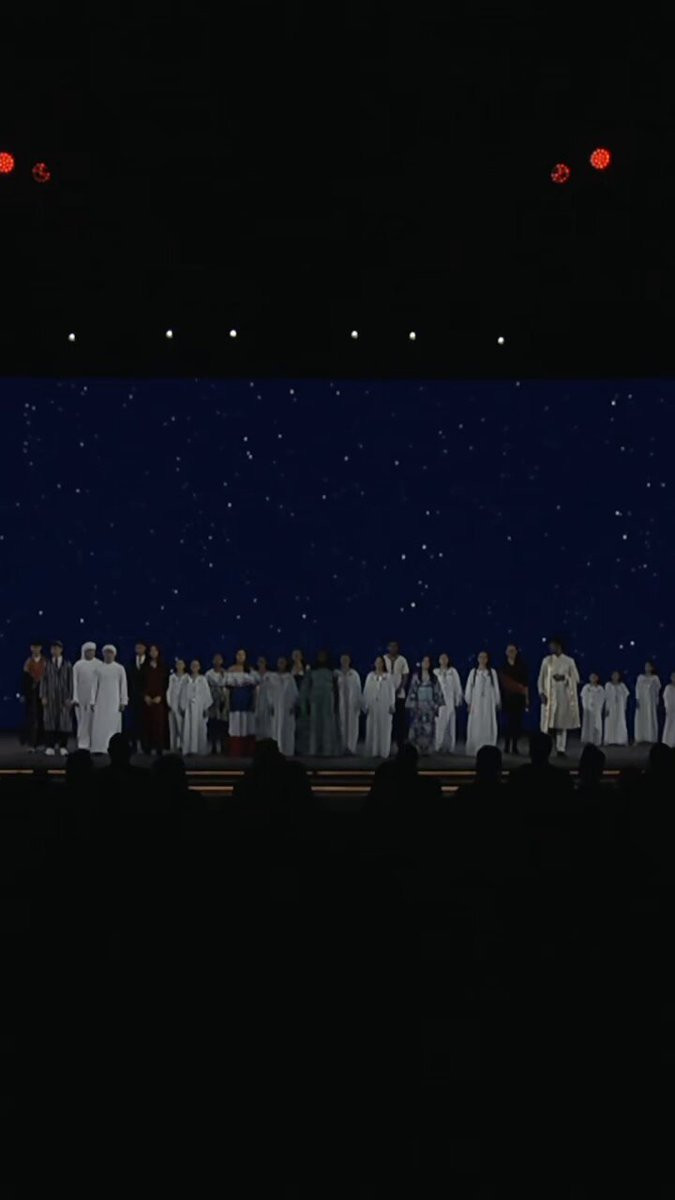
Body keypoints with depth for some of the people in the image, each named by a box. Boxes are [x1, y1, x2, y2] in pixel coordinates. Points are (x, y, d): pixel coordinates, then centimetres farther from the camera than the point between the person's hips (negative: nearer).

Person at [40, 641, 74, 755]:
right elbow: (43, 680, 2)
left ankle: (63, 746, 3)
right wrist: (43, 696, -6)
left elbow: (70, 681, 2)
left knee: (64, 721, -1)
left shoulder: (67, 665, 4)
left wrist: (70, 698, -5)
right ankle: (50, 746, 1)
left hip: (63, 696, 0)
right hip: (50, 696, 0)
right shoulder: (47, 665, 5)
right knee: (50, 720, -1)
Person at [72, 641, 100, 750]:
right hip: (81, 697, 0)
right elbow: (75, 683, 0)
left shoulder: (99, 665, 2)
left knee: (94, 720, -5)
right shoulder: (78, 665, 3)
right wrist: (75, 698, -8)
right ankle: (83, 745, 3)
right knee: (83, 720, 0)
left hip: (95, 697, 0)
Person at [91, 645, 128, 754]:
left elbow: (123, 686, 2)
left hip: (114, 701, -1)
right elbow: (94, 685, 5)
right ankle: (99, 748, -4)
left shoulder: (119, 668, 2)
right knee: (100, 724, -4)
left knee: (113, 724, -3)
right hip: (101, 700, 1)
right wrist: (92, 701, 1)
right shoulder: (98, 668, 4)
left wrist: (123, 702, -4)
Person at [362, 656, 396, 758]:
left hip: (385, 706, -1)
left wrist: (392, 705, -5)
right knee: (372, 729, 0)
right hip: (372, 706, 2)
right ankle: (373, 751, 3)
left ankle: (384, 751, 2)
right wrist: (365, 705, 2)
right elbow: (366, 691, 7)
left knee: (384, 729, -1)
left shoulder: (389, 676, 3)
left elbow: (392, 691, 1)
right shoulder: (370, 676, 8)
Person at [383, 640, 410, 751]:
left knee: (400, 720, 1)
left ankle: (400, 745, 6)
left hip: (399, 694, 0)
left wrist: (399, 689, -13)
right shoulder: (383, 659, 1)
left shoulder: (402, 660, 2)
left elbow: (405, 677, 1)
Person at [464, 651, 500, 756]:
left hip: (489, 702, 0)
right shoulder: (473, 672, 5)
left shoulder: (492, 672, 6)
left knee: (488, 726, -3)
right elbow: (469, 687, 5)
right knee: (475, 726, -3)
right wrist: (469, 702, 0)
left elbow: (496, 688, 8)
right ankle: (475, 748, 0)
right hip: (476, 702, 0)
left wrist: (497, 703, 5)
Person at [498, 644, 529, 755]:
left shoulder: (521, 666, 7)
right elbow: (503, 683, 2)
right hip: (507, 697, -1)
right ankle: (507, 746, -4)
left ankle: (514, 746, 3)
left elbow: (525, 683, 6)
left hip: (519, 698, 1)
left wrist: (527, 698, 0)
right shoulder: (503, 667, 5)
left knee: (518, 721, -2)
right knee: (509, 721, -8)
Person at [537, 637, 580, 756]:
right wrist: (541, 692, -7)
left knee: (562, 724, 2)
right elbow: (541, 678, 5)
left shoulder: (569, 661, 2)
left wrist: (564, 678, -16)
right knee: (547, 723, -5)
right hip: (549, 696, 1)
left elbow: (576, 678, 1)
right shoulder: (546, 660, 6)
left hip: (563, 696, -1)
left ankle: (561, 749, 5)